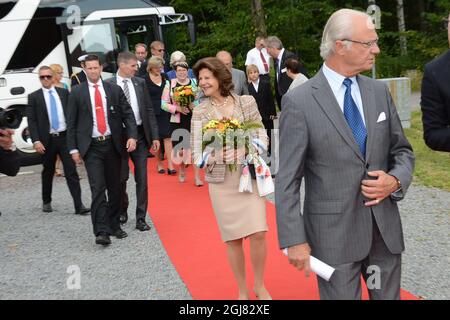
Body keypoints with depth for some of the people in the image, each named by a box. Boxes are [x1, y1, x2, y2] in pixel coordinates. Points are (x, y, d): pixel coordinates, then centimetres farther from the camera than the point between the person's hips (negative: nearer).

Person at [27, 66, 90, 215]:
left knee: (71, 172, -5)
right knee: (48, 172, 13)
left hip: (65, 137, 1)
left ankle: (79, 205, -7)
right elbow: (31, 121, -3)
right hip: (47, 140, -1)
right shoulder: (34, 97, 0)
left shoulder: (64, 93, 6)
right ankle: (46, 202, 31)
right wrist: (36, 141, -13)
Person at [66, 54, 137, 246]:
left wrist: (132, 136, -11)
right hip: (91, 147, -2)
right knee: (98, 188, -12)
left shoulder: (114, 90, 6)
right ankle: (101, 231, -13)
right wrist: (73, 149, -3)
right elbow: (71, 122, 3)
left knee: (115, 187, 9)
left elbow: (127, 114, 4)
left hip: (112, 144, 3)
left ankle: (114, 226, 22)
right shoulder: (77, 92, 2)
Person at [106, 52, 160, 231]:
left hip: (140, 134, 2)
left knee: (142, 178, 2)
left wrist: (154, 136, 2)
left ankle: (141, 218, 9)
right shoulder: (108, 85, -5)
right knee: (121, 177, 9)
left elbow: (149, 110, 7)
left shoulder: (140, 83, 6)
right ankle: (122, 211, 32)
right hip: (118, 136, -2)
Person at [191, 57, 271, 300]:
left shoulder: (247, 102, 3)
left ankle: (260, 286, 15)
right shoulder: (200, 112, 2)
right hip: (221, 179, 0)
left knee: (257, 233, -7)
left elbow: (261, 133, 7)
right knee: (233, 238, 4)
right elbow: (196, 150, 0)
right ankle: (242, 291, 20)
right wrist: (210, 157, -20)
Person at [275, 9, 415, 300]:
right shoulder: (299, 102, -10)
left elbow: (403, 151, 13)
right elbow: (287, 179, -9)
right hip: (334, 233, -4)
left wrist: (395, 180, -9)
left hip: (386, 228, 5)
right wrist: (294, 240, -13)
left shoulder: (380, 92, 5)